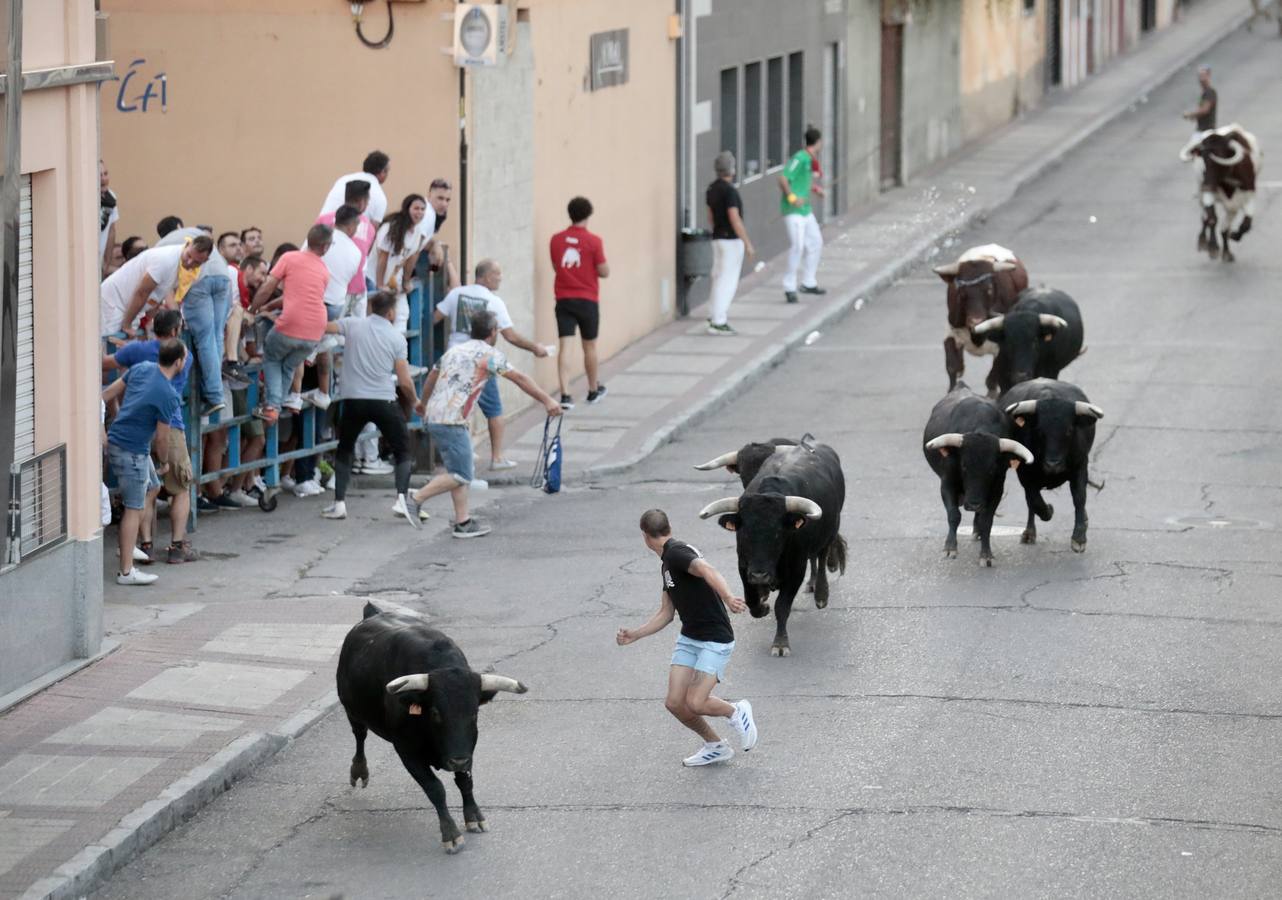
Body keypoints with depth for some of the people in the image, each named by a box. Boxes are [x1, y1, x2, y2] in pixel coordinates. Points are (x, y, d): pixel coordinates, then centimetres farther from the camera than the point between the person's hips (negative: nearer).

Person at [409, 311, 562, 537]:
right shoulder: (489, 354, -5)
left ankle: (463, 522, 11)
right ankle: (416, 500, -10)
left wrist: (423, 402, 49)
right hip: (451, 422, -9)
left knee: (460, 473, 13)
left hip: (433, 417, 9)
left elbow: (431, 377, 32)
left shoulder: (455, 350, 18)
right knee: (460, 475, -6)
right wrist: (547, 401, 3)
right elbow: (520, 380, -3)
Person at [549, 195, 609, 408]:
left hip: (563, 300, 2)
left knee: (565, 346, -3)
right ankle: (594, 390, 31)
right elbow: (604, 272, -8)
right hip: (587, 300, -2)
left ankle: (565, 394, -14)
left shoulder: (556, 240, 1)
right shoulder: (593, 241, -10)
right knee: (589, 346, 14)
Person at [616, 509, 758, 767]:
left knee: (695, 703, -16)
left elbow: (706, 570, -36)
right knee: (675, 703, 0)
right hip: (689, 638, 9)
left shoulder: (677, 552, -16)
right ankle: (715, 747, 19)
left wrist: (727, 597, -54)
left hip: (715, 640, -9)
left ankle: (736, 712, 14)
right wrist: (634, 635, 14)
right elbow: (666, 613, 21)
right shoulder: (667, 564, 14)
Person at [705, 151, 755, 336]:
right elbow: (735, 219, -23)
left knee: (720, 279, 17)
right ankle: (718, 322, -7)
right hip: (731, 239, -9)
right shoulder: (729, 190, -19)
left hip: (717, 238, 9)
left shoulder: (712, 189, 8)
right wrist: (748, 243, -20)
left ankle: (717, 317, 21)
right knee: (728, 281, -6)